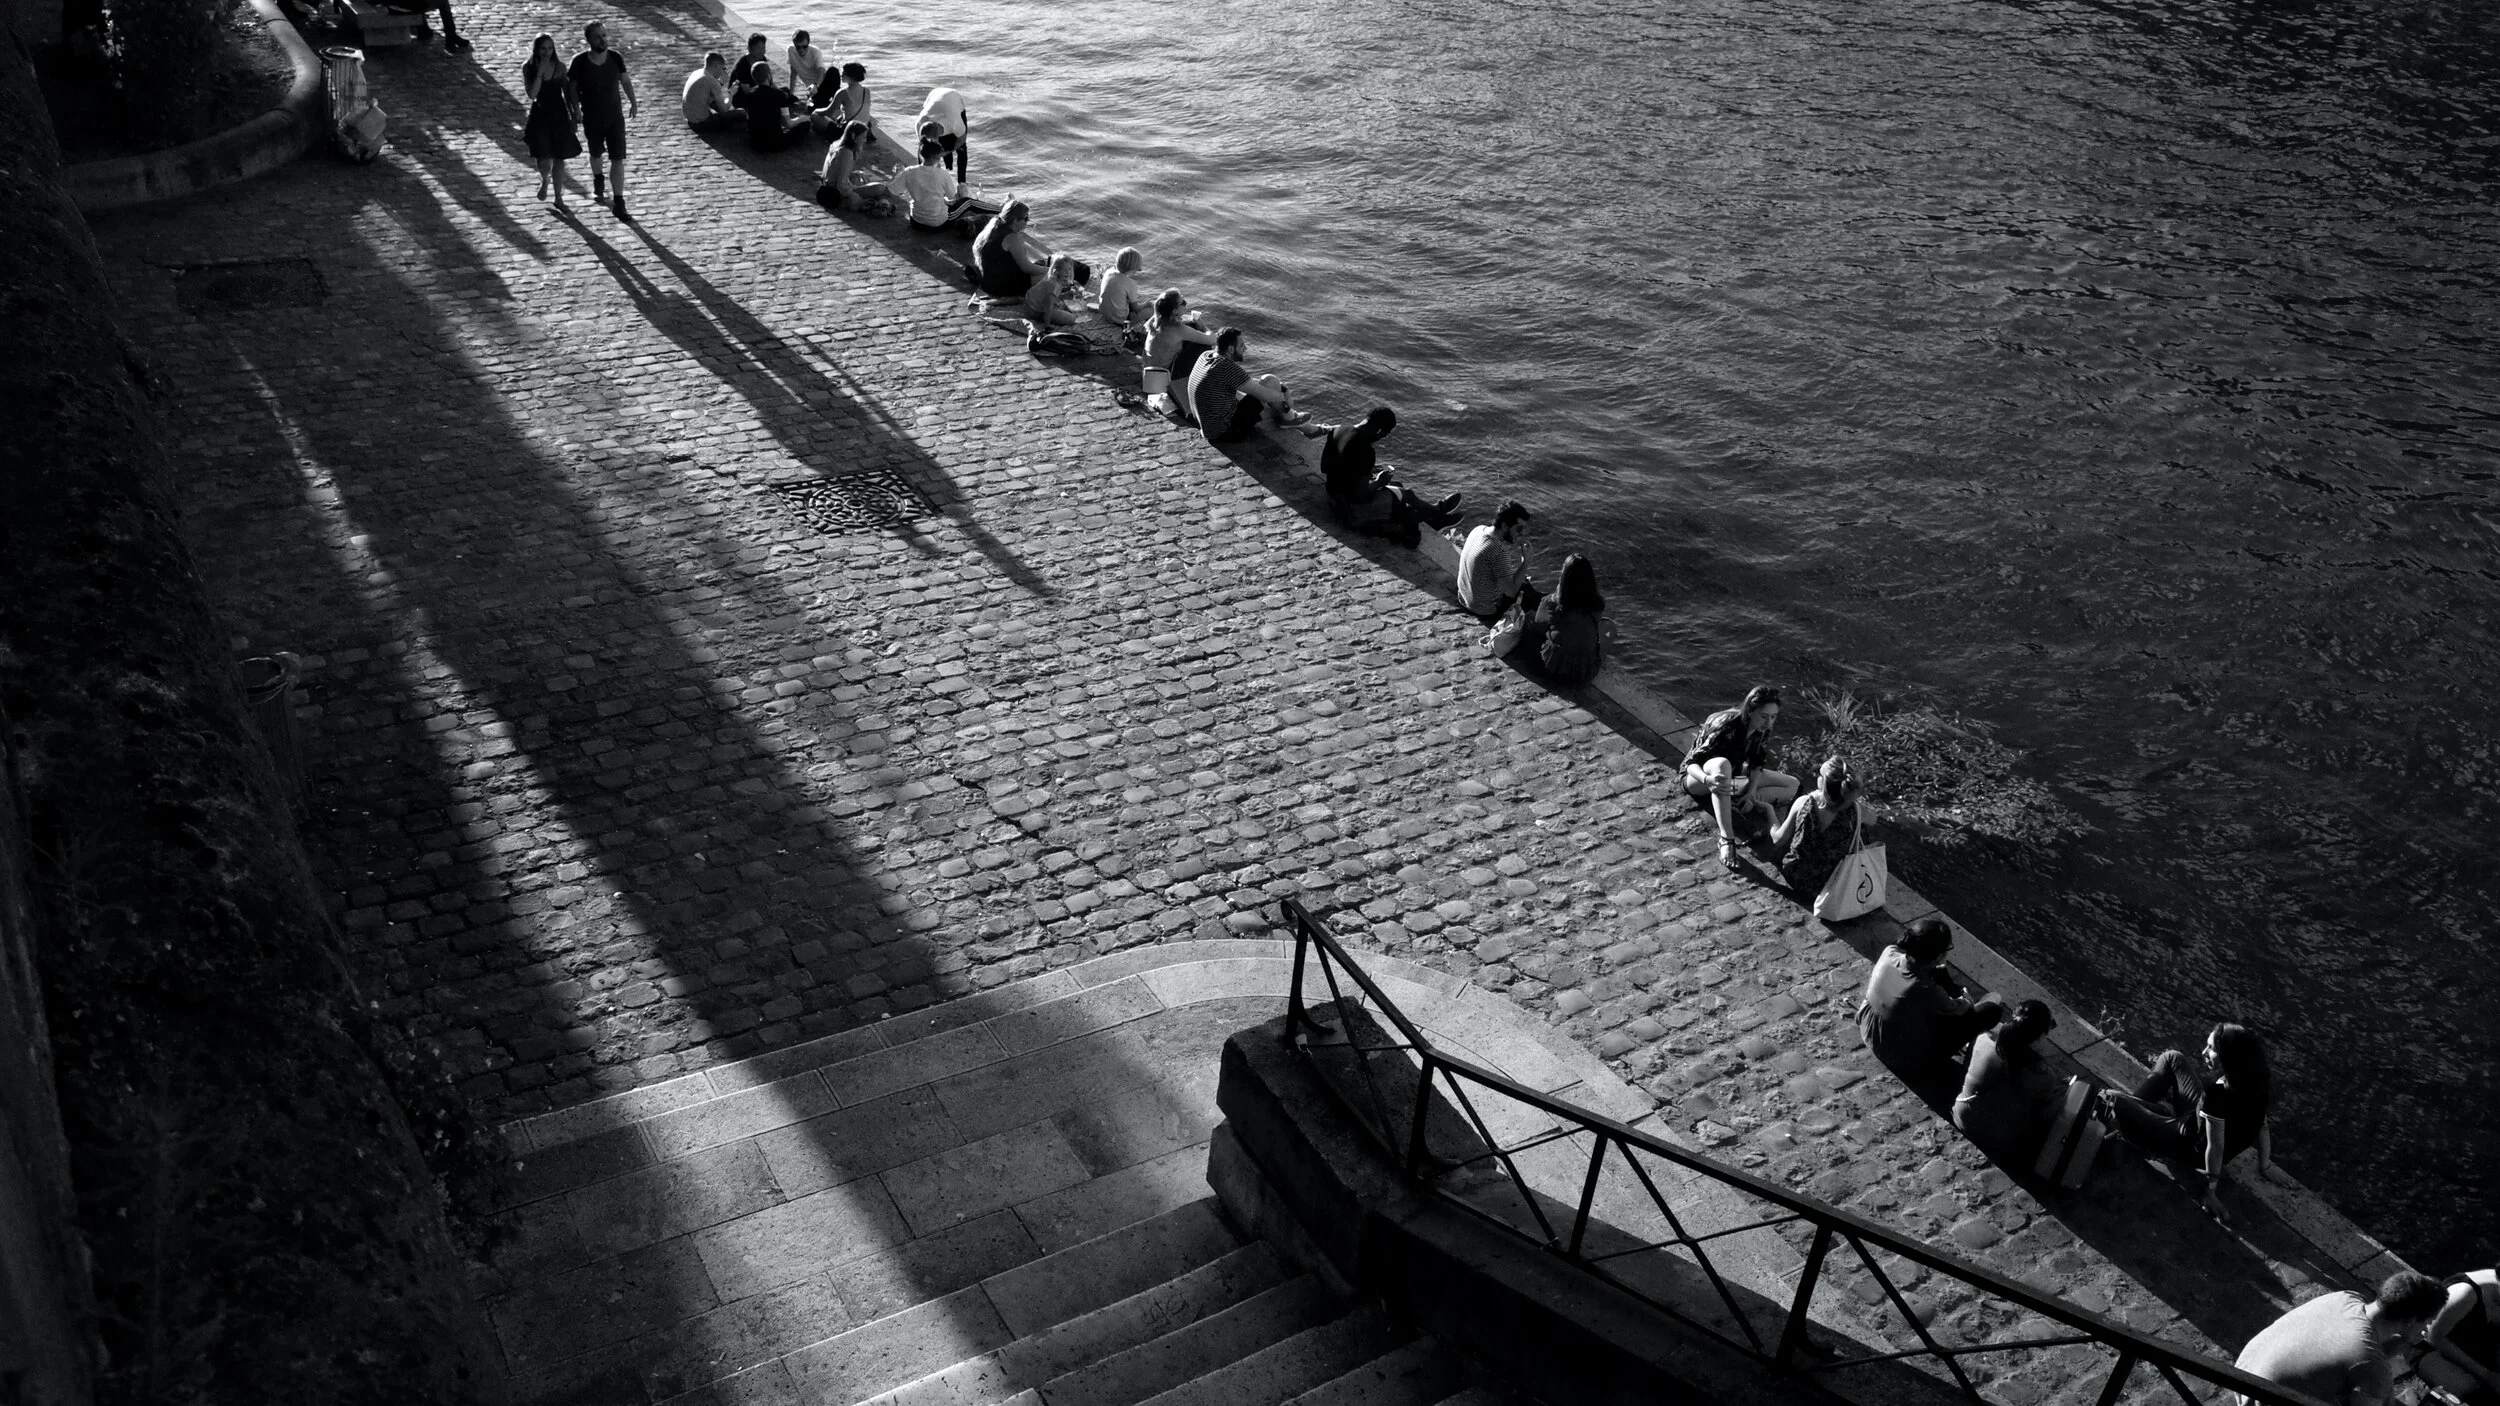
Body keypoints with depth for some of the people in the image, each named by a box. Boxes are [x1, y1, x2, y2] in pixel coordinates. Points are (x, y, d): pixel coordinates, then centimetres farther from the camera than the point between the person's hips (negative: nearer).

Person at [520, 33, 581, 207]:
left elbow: (567, 92, 7)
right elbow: (532, 94, -19)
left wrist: (576, 112, 3)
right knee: (544, 160, -9)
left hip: (559, 114, 2)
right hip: (540, 115, -2)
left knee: (559, 158, 5)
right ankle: (544, 181, 27)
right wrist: (540, 72, -23)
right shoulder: (528, 68, -8)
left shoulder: (559, 66, -2)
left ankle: (558, 197, 20)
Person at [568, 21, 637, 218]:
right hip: (592, 119, 0)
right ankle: (598, 182, 53)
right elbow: (573, 89, -4)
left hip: (615, 117, 0)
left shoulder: (616, 58, -10)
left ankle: (619, 204, -6)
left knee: (618, 159, -9)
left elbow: (625, 80, 7)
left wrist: (633, 101, 2)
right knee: (595, 154, 22)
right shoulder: (580, 62, -15)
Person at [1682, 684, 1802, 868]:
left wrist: (1751, 792, -24)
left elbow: (1757, 764, -5)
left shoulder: (1763, 730, -12)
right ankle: (1726, 839, -48)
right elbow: (1692, 762, -32)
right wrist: (1708, 780, -54)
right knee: (1721, 764, -44)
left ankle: (1735, 802, -21)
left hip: (1734, 776, 7)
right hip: (1698, 778, -7)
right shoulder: (1727, 726, -32)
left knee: (1793, 785, -3)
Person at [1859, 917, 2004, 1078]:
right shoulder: (1926, 991, -36)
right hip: (1910, 1061, -6)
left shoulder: (1890, 952, -21)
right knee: (1993, 1009, -3)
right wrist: (1967, 1001, 12)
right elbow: (1956, 1009, -11)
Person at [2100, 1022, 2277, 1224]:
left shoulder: (2218, 1093, -41)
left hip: (2189, 1147, -8)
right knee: (2172, 1058, 16)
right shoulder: (2254, 1080, -17)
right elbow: (2262, 1127, -3)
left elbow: (2216, 1146, -30)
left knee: (2112, 1100, -8)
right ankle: (2134, 1106, 31)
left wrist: (2211, 1187, -15)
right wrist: (2264, 1163, 13)